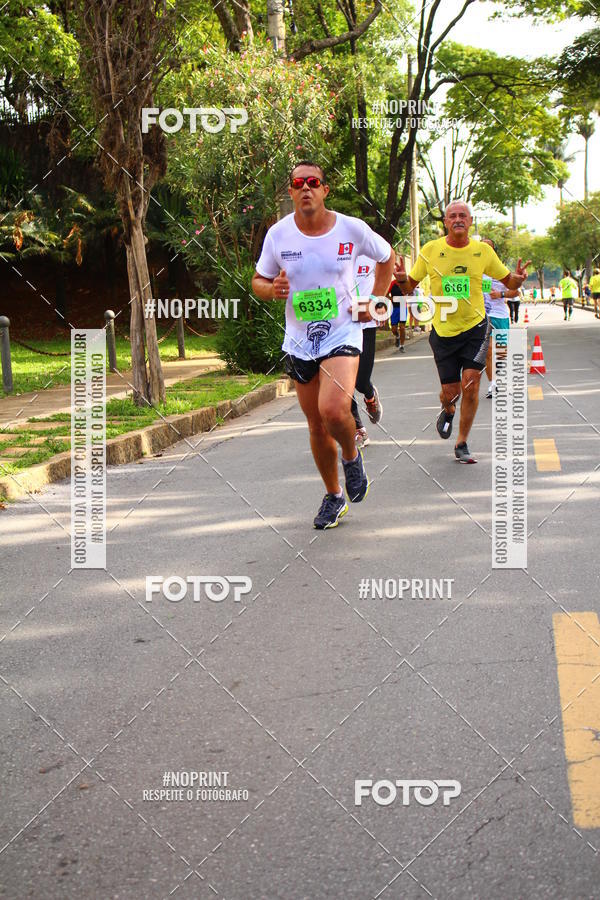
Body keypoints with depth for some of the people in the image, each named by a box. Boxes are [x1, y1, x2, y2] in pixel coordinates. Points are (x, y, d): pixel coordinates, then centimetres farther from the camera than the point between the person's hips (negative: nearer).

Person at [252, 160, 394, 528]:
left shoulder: (352, 229, -7)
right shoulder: (278, 234, -3)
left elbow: (387, 257, 12)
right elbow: (258, 281, 8)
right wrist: (272, 289, -16)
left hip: (342, 334, -3)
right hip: (299, 341, 3)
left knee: (333, 410, -26)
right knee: (317, 426, 10)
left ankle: (352, 456, 9)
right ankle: (334, 497, 30)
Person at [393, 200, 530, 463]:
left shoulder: (483, 251, -1)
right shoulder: (430, 250, -3)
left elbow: (508, 281, 9)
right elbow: (410, 286, 5)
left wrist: (518, 278, -14)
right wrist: (402, 279, -18)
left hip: (475, 326, 0)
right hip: (443, 330, 0)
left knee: (470, 383, -12)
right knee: (450, 391, 2)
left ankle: (462, 444, 5)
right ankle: (448, 411, 42)